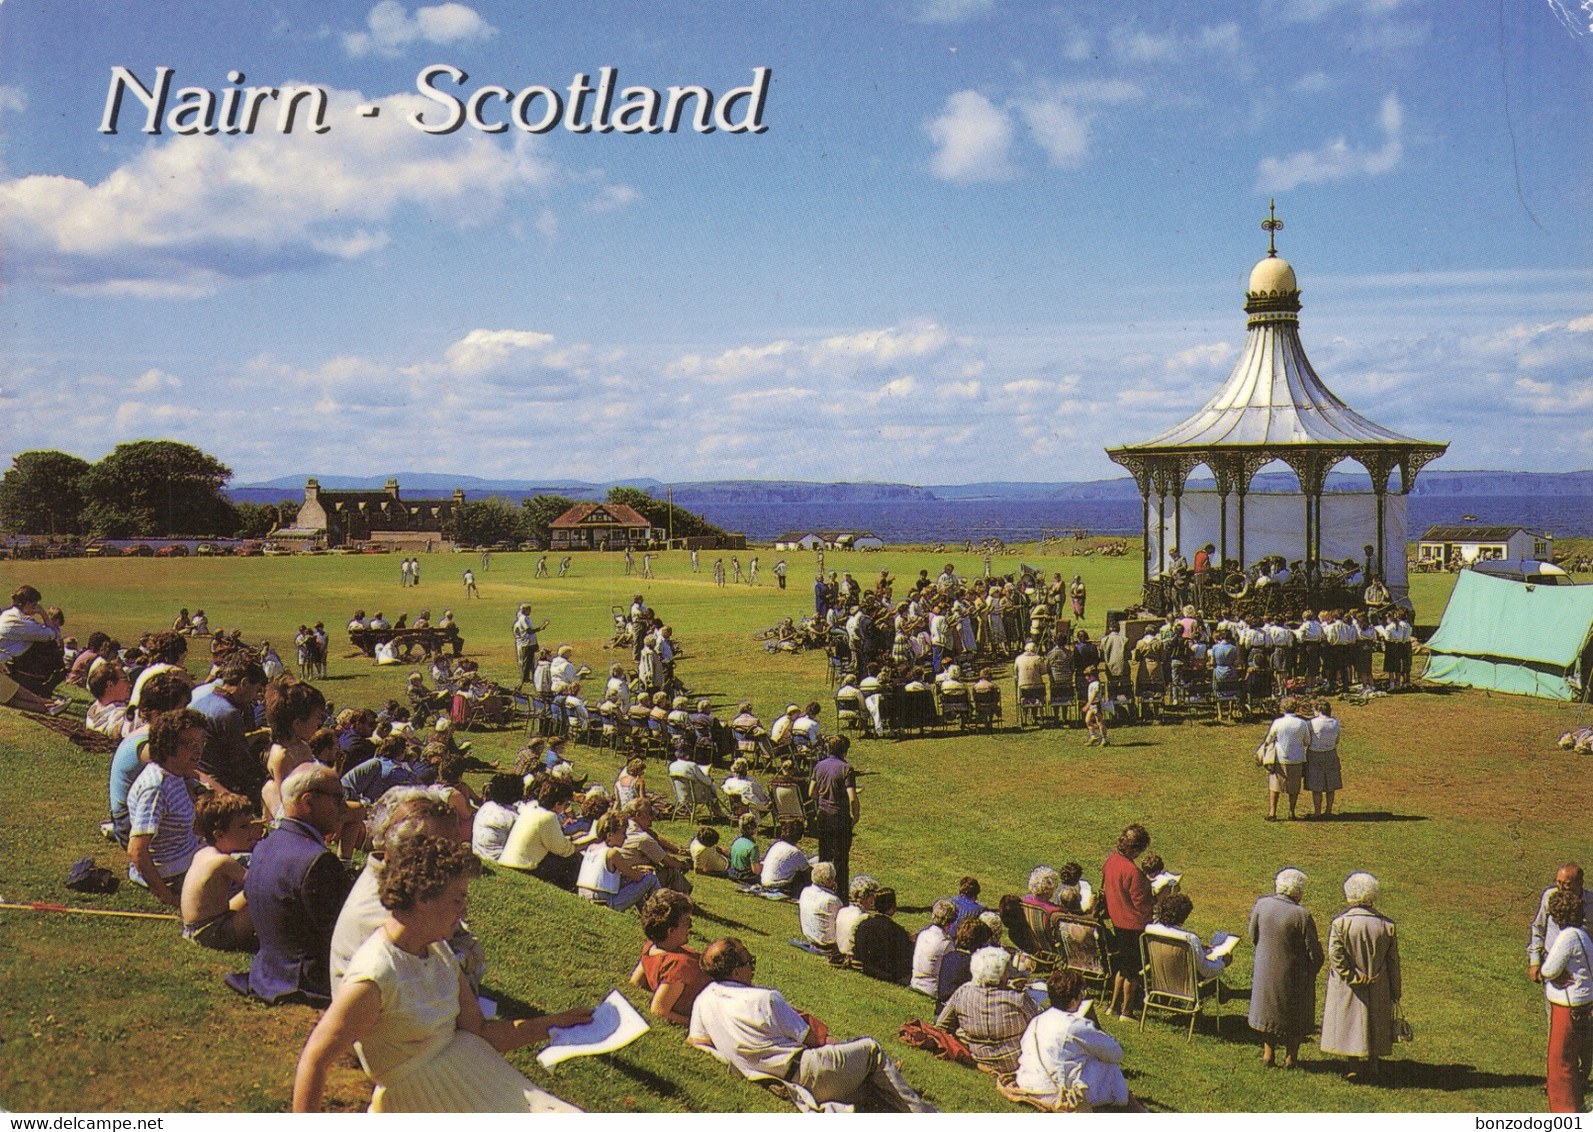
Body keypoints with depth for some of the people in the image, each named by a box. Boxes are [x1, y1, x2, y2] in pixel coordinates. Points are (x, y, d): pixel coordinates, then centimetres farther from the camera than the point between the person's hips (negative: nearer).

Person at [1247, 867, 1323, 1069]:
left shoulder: (1261, 905, -12)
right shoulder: (1301, 915, -23)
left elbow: (1253, 936, 2)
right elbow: (1313, 952, -15)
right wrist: (1312, 973, 4)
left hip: (1265, 971, 4)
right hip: (1293, 975, -3)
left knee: (1269, 1010, 21)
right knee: (1295, 1015, 16)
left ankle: (1268, 1054, 28)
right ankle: (1290, 1057, 25)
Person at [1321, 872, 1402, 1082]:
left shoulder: (1340, 922, -13)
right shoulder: (1386, 924, -6)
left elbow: (1335, 955, -20)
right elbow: (1393, 961, -1)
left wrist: (1352, 977, -11)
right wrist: (1395, 992, 6)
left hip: (1345, 989, -2)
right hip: (1378, 990, 2)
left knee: (1348, 1024, 9)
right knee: (1375, 1024, 14)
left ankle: (1352, 1067, 11)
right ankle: (1372, 1066, 20)